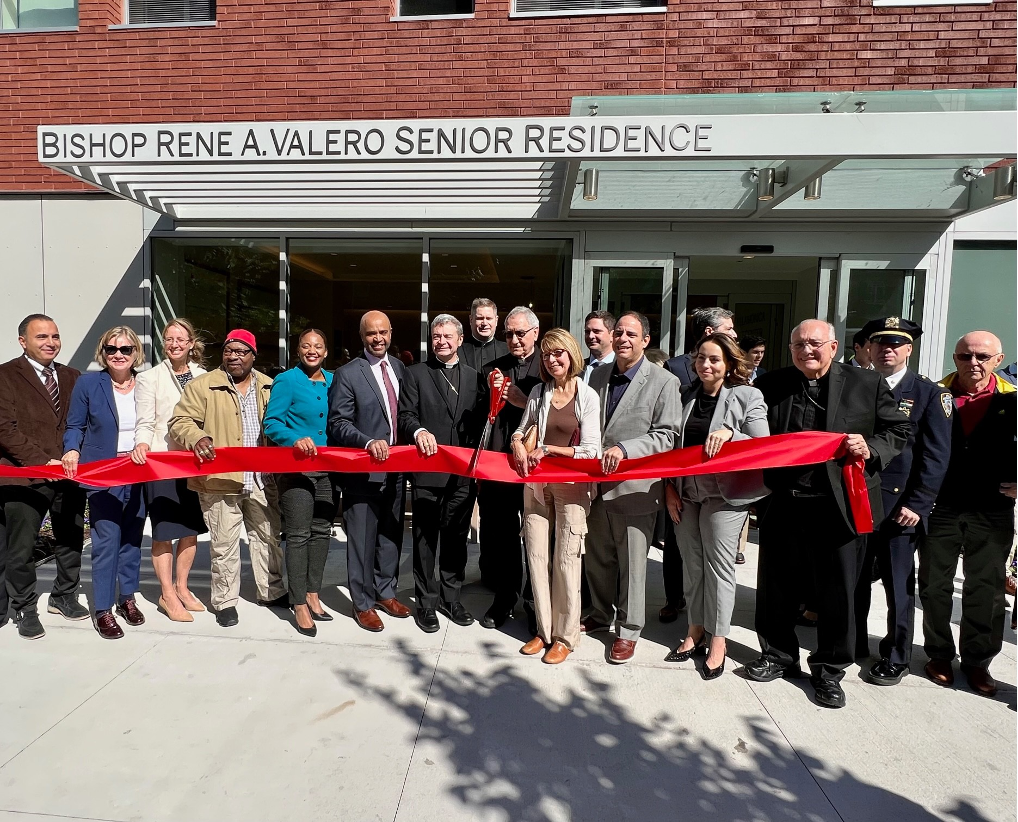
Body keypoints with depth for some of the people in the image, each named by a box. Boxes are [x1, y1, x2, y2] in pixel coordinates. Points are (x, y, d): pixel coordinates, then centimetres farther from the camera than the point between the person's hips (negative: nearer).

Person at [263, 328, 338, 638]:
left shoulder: (334, 381, 8)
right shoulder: (286, 381, -5)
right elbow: (272, 424, -10)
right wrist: (296, 439, -27)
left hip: (328, 467, 5)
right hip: (295, 468, -5)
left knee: (322, 531, 12)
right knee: (298, 536, 0)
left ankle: (313, 595, 26)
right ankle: (299, 606, 11)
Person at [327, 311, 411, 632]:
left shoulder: (400, 368, 8)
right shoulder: (347, 374, -9)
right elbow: (339, 424, -12)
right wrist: (369, 442, -26)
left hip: (396, 467, 5)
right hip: (363, 469, -5)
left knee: (391, 533, 17)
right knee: (362, 539, 5)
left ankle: (385, 591, 34)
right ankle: (363, 603, 21)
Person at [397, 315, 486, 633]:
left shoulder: (475, 377, 12)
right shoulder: (415, 374, 4)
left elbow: (480, 422, 9)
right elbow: (406, 415, -5)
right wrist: (419, 432, -27)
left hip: (464, 473, 3)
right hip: (427, 471, -2)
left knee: (456, 538, 13)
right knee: (426, 539, 6)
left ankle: (451, 597, 28)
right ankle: (427, 602, 21)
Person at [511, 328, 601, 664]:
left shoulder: (588, 396, -5)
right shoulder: (538, 392, 7)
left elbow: (590, 451, -8)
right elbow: (522, 429, 19)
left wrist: (547, 449, -10)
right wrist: (518, 442, -3)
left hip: (571, 485, -4)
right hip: (536, 482, 4)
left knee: (565, 559, 0)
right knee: (536, 556, 7)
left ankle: (565, 635, 15)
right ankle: (544, 630, 21)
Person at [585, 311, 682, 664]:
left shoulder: (664, 382, -7)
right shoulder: (598, 376, 9)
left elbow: (666, 436, -11)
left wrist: (624, 449, -22)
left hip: (634, 486, -5)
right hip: (598, 483, 5)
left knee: (631, 561, 6)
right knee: (598, 557, 17)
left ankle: (629, 629, 24)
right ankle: (601, 614, 38)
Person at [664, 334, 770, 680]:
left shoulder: (749, 397, -3)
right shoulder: (686, 394, 8)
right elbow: (672, 443, 10)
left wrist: (729, 433, -25)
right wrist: (670, 487, 4)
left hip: (725, 493, -4)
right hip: (686, 492, 4)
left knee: (719, 564, 1)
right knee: (692, 564, 10)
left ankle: (718, 641, 15)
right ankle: (696, 631, 25)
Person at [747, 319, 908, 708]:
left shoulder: (868, 384, 1)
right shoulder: (769, 386, 4)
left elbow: (898, 429, 6)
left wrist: (871, 450, -12)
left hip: (841, 505, -1)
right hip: (783, 504, 2)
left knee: (838, 591, 9)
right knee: (775, 585, 13)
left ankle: (829, 669, 29)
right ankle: (779, 655, 34)